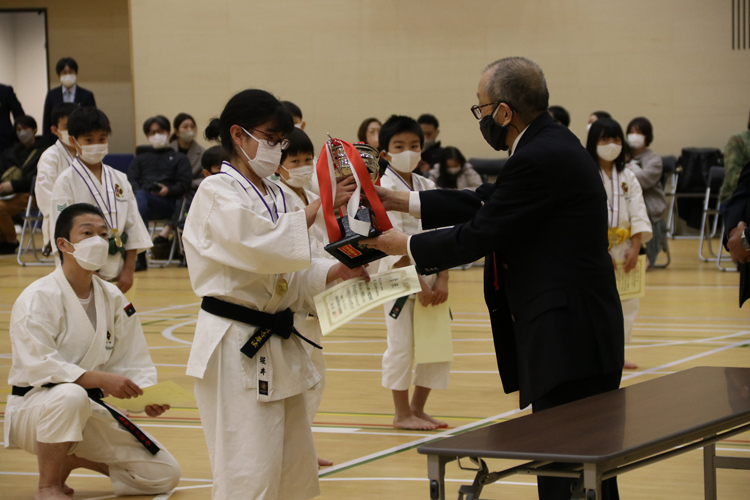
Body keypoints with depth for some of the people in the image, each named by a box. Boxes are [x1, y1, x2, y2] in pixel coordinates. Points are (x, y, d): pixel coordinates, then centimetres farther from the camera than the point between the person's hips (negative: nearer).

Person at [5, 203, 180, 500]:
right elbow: (37, 365, -26)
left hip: (88, 411, 7)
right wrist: (102, 379, -34)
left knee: (164, 474, 0)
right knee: (70, 395, -43)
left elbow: (134, 363, 5)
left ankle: (69, 460, 18)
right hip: (33, 406, -7)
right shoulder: (37, 298, -16)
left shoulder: (114, 299, 5)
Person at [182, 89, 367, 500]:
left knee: (295, 467, 13)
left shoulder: (275, 195, 15)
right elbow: (261, 246, -26)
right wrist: (318, 208, -27)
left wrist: (335, 271, -2)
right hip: (235, 347, -9)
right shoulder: (216, 194, -9)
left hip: (278, 346, 9)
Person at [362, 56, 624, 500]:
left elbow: (478, 235, -16)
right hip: (573, 334, 11)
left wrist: (405, 246, -1)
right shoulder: (553, 144, 14)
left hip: (569, 339, -11)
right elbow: (485, 204, 19)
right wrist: (400, 201, 19)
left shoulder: (540, 159, -19)